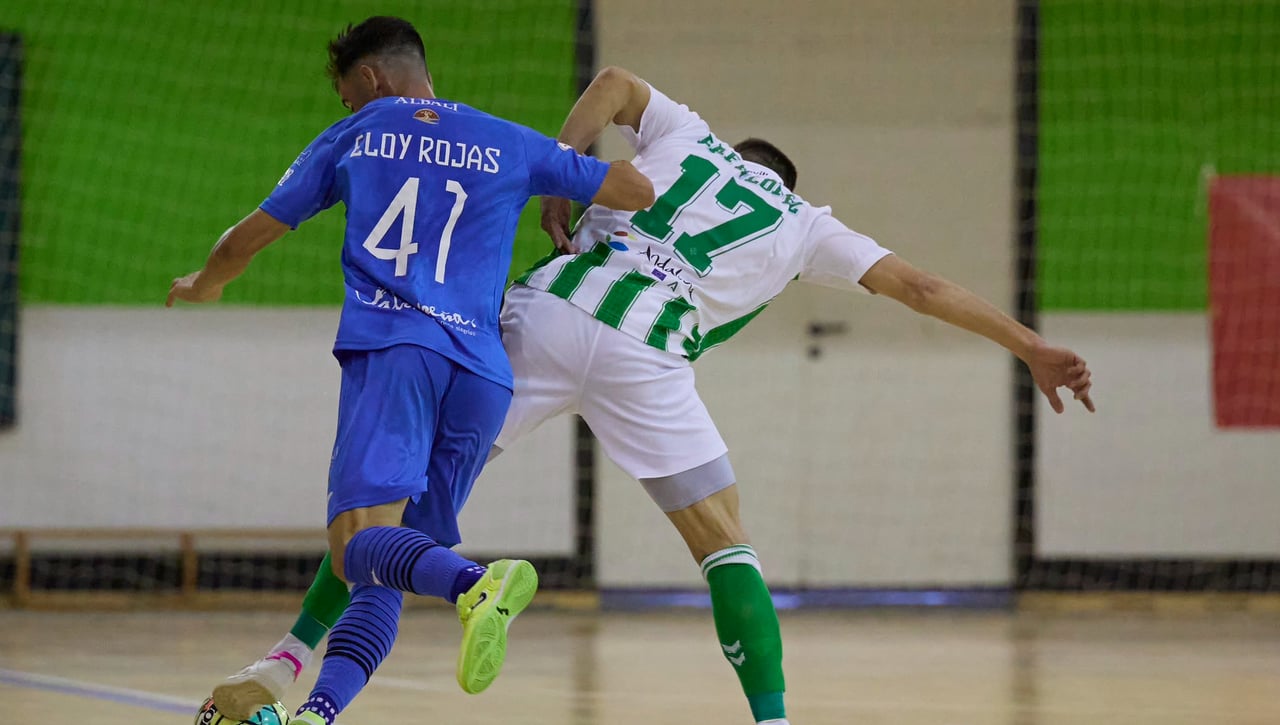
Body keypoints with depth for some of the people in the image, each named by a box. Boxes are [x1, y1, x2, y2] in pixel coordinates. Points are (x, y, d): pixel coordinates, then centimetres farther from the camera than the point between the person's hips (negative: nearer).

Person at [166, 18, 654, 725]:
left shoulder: (352, 137, 19)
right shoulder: (509, 144, 22)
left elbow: (246, 239, 26)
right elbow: (639, 191, 22)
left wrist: (203, 286, 48)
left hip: (389, 348, -3)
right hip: (482, 373, 3)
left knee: (360, 545, -21)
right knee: (385, 574, 6)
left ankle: (476, 583, -51)